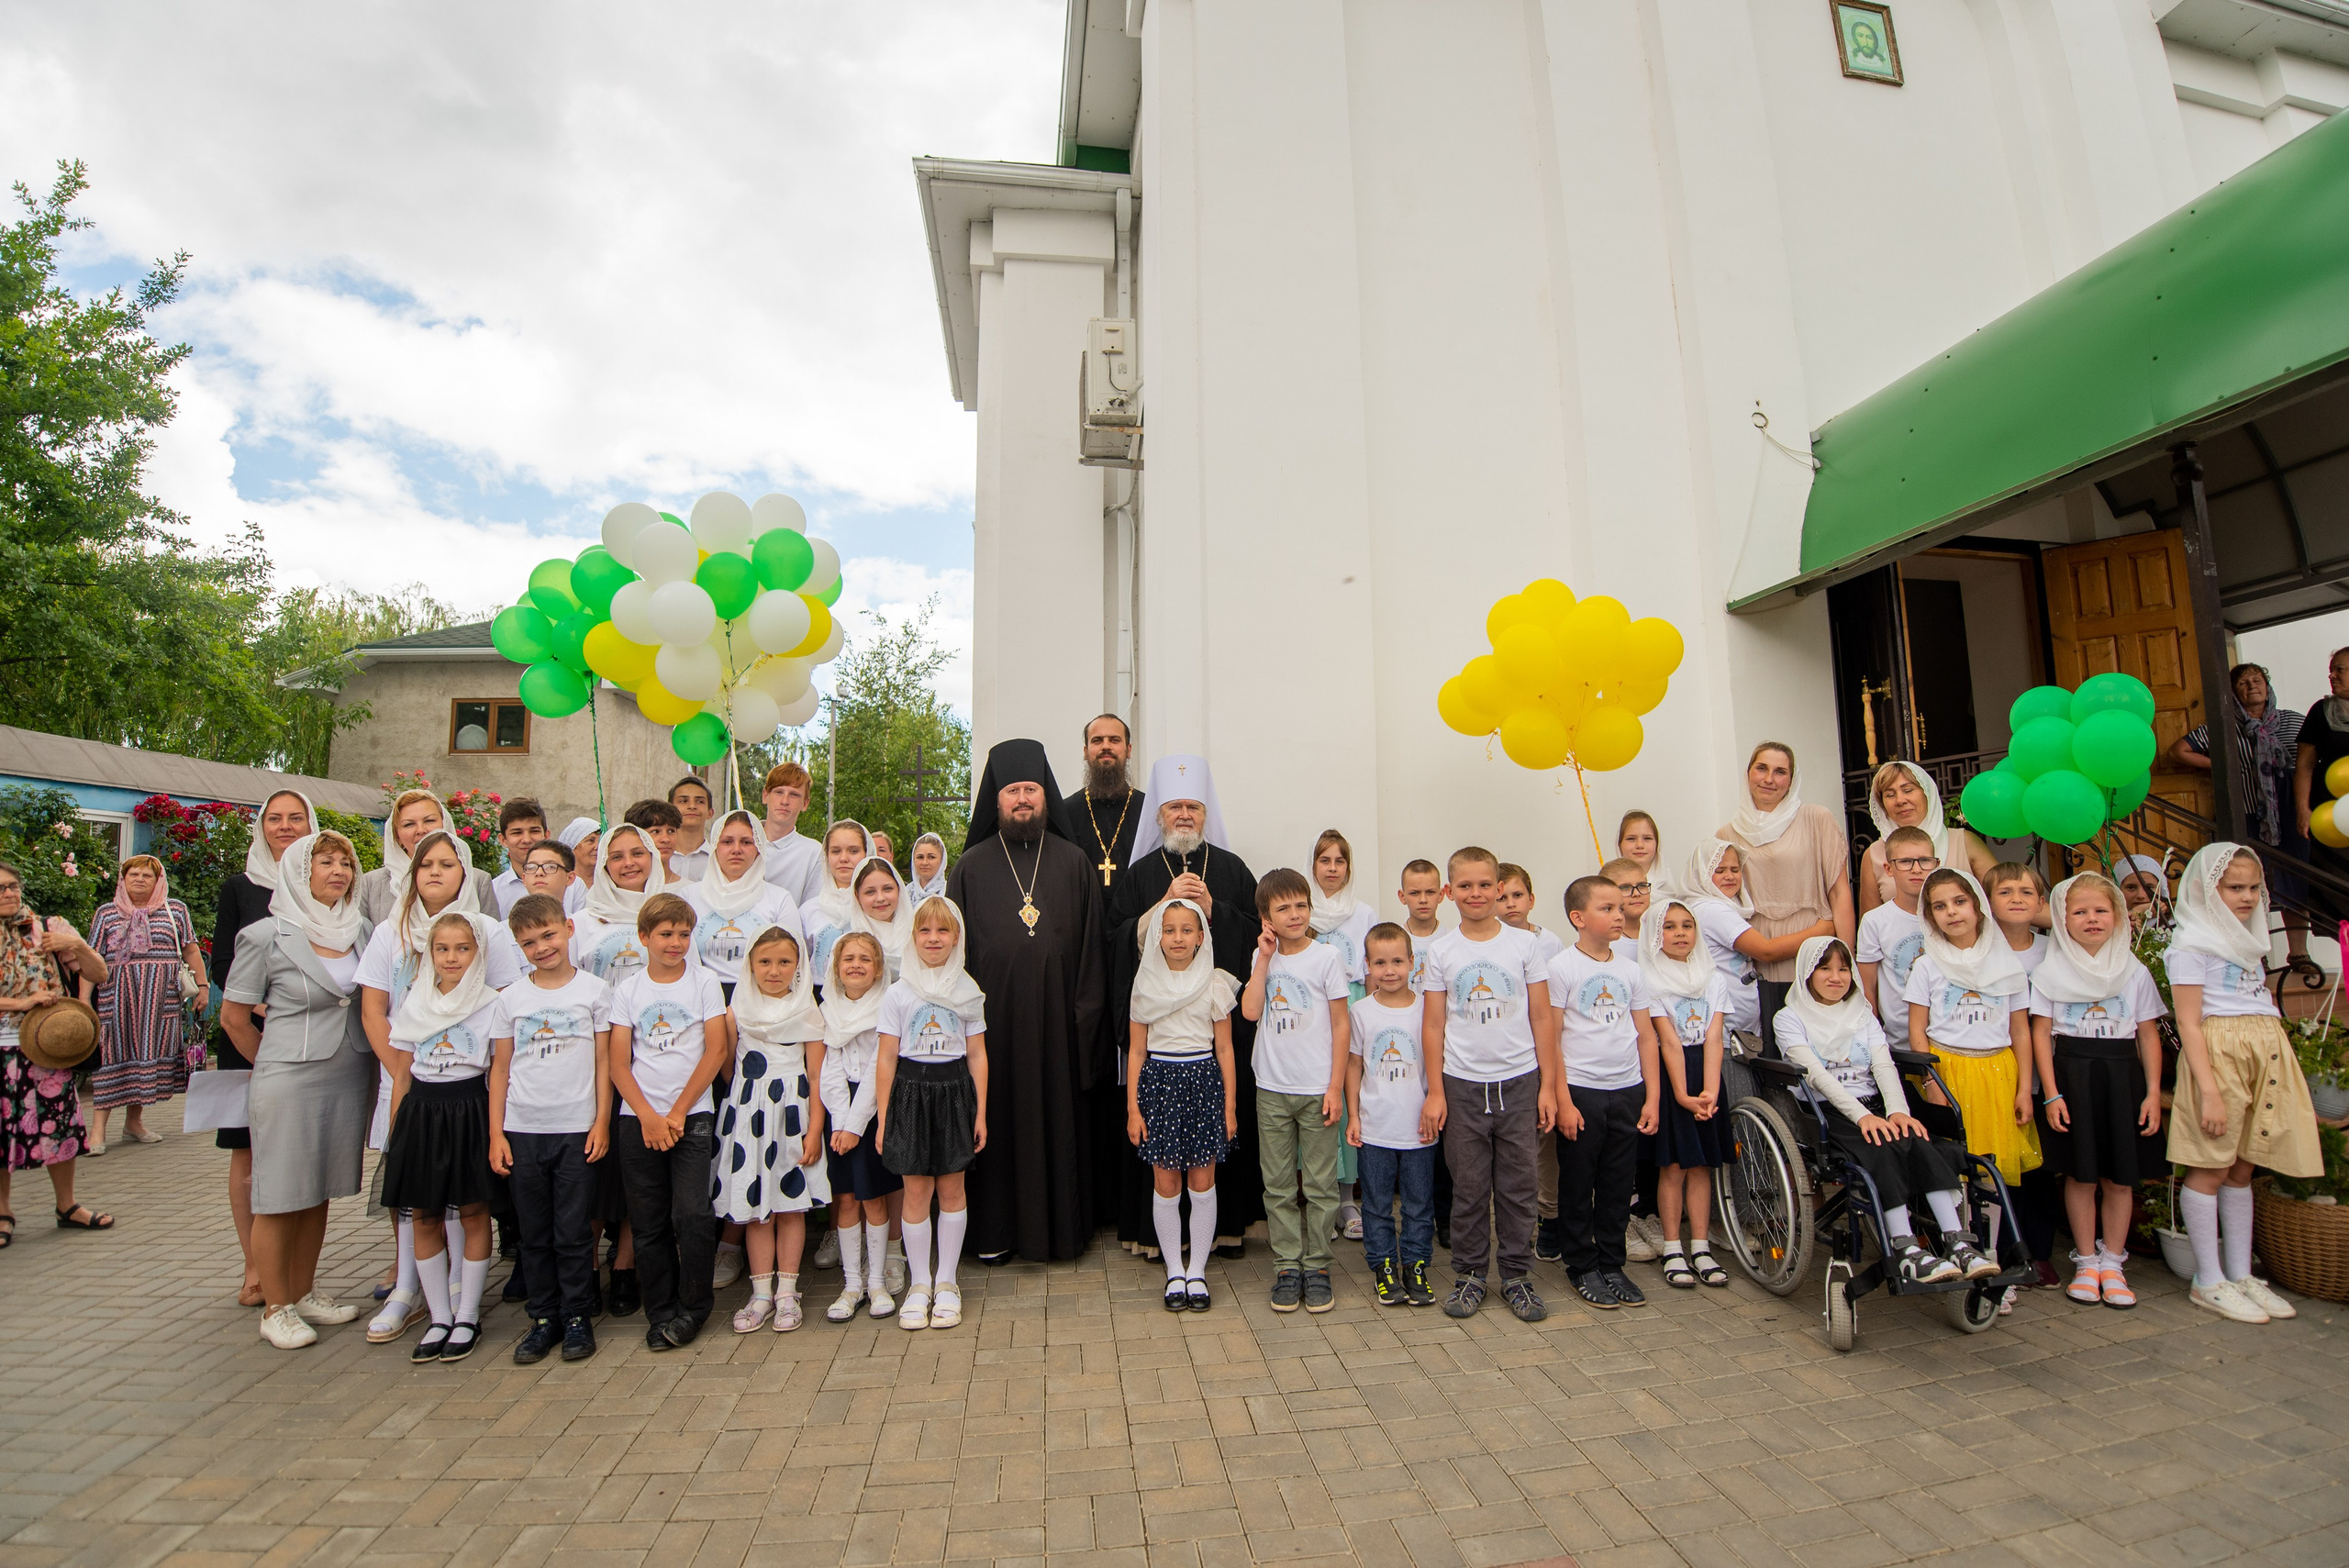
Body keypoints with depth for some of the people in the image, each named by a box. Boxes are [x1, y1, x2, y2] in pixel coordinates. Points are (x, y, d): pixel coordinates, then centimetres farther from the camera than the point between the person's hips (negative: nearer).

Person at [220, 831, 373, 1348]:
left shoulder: (360, 930, 5)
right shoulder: (267, 936, -8)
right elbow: (234, 1016, -1)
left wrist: (372, 1068, 9)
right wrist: (276, 1065, 6)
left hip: (349, 1078, 4)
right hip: (289, 1084, -4)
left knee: (319, 1192, 15)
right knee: (279, 1195, 5)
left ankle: (304, 1292, 28)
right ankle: (276, 1308, 18)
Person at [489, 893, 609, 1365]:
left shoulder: (594, 991, 0)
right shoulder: (511, 998, 6)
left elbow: (604, 1061, 2)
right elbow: (499, 1069, 8)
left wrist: (602, 1122, -3)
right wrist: (496, 1134, 3)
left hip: (577, 1129, -2)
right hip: (522, 1131, 2)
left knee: (573, 1232, 3)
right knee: (535, 1233, 10)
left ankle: (578, 1317, 16)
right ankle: (544, 1317, 23)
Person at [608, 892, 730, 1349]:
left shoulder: (704, 982, 2)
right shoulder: (626, 991, 6)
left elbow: (716, 1050, -4)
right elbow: (619, 1064, 3)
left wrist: (677, 1113, -7)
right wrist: (648, 1116, -9)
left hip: (692, 1115, -2)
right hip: (638, 1119, 2)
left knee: (692, 1216, -10)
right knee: (648, 1223, 6)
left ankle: (693, 1307, 9)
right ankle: (661, 1312, 21)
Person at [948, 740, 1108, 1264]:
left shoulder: (1074, 862, 6)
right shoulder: (972, 865, 6)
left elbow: (1091, 945, 3)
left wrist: (1086, 1010, -4)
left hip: (1056, 1018, 0)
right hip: (994, 1015, 0)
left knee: (1059, 1118, 6)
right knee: (997, 1118, 6)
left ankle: (1060, 1226, 21)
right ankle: (996, 1229, 20)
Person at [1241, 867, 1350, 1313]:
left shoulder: (1326, 957, -4)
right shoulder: (1264, 959, 5)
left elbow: (1340, 1025, -3)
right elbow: (1250, 1011, -10)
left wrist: (1335, 1087, -7)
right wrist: (1264, 958, -9)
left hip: (1316, 1089, -3)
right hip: (1272, 1089, 3)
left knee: (1319, 1184, 6)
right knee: (1278, 1186, 9)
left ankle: (1317, 1267, 20)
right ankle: (1286, 1267, 21)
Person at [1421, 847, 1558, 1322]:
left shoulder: (1524, 944, 0)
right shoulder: (1440, 950, 0)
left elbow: (1543, 1019, 3)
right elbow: (1433, 1025, 2)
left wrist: (1548, 1086, 0)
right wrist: (1435, 1091, -1)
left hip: (1519, 1081, 0)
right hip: (1463, 1084, 0)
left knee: (1518, 1185, 9)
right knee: (1469, 1187, 8)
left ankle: (1517, 1274, 25)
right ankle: (1469, 1275, 23)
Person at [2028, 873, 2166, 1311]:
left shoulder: (2134, 972, 7)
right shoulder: (2050, 972, 1)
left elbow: (2149, 1035, 7)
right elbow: (2041, 1034, -1)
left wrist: (2153, 1092, -1)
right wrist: (2051, 1094, -7)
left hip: (2123, 1076, 2)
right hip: (2072, 1074, -2)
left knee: (2122, 1175, 5)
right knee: (2081, 1174, 3)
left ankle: (2112, 1263, 19)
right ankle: (2086, 1261, 16)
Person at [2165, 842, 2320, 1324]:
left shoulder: (2250, 940, 18)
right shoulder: (2192, 942, -8)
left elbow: (2262, 1003, 21)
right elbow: (2188, 1022, -12)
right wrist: (2209, 1089, -18)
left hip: (2266, 1050, 8)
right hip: (2219, 1051, -8)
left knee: (2243, 1168, 13)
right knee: (2211, 1168, -2)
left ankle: (2241, 1275, 21)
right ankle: (2209, 1282, 5)